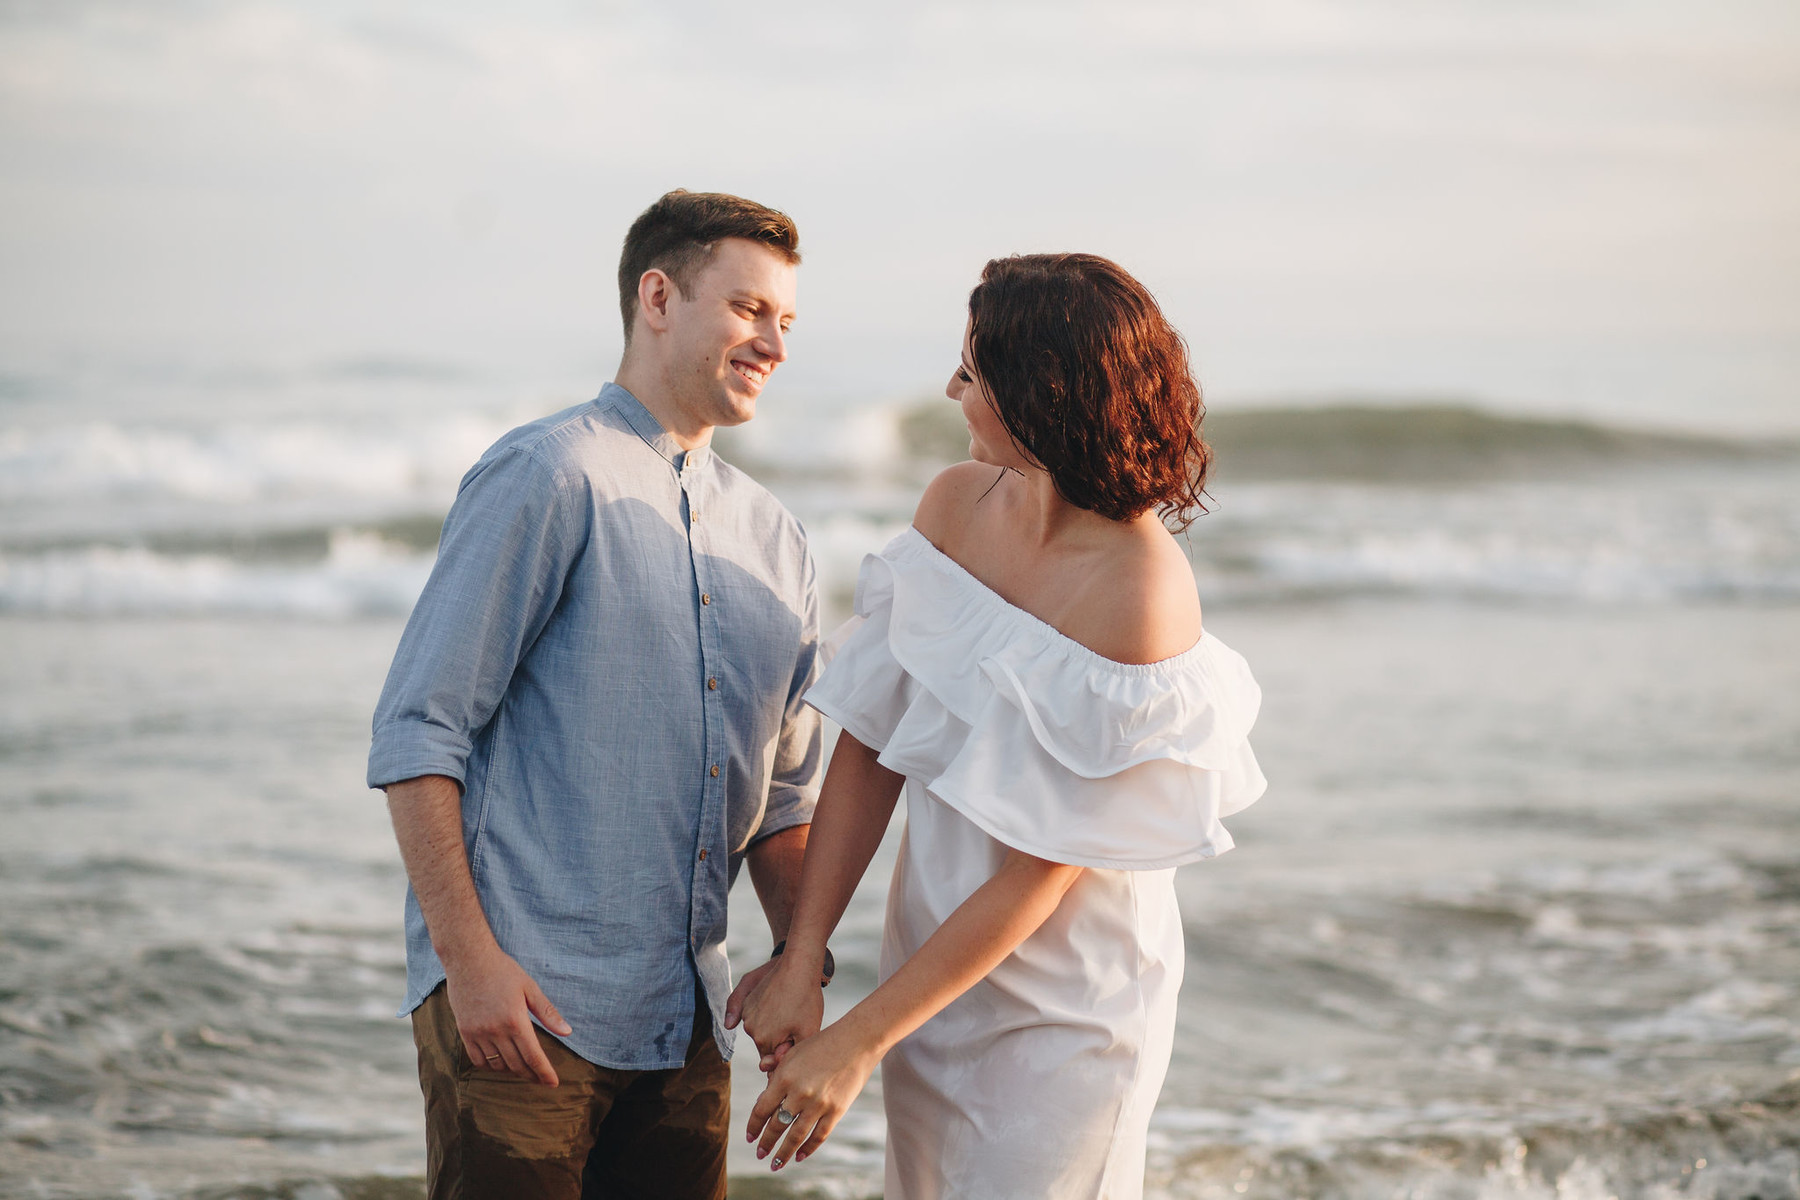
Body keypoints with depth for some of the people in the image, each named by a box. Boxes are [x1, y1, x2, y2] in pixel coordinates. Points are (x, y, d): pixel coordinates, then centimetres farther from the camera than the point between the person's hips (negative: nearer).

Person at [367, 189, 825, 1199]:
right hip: (521, 1003, -7)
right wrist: (467, 956, -16)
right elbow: (418, 732, -10)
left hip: (686, 1026, 7)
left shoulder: (775, 541, 16)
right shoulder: (549, 476, -6)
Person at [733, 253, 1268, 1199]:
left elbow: (1041, 871, -23)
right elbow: (870, 748, -3)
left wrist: (857, 1045, -19)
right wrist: (800, 962, -10)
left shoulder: (1136, 592, -26)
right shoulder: (958, 504, -6)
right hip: (930, 959, 7)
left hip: (1065, 1007, -6)